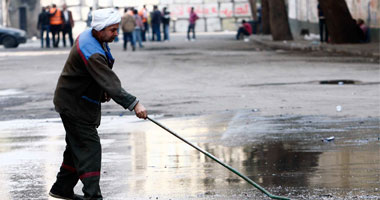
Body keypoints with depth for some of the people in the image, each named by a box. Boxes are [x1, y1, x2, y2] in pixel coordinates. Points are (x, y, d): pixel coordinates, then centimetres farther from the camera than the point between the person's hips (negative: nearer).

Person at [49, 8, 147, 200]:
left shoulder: (89, 35, 2)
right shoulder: (92, 52, -30)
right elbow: (110, 83, -36)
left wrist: (104, 90, 7)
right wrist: (133, 104, -40)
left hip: (78, 100, 10)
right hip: (74, 104, -10)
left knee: (77, 145, 18)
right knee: (90, 146, -11)